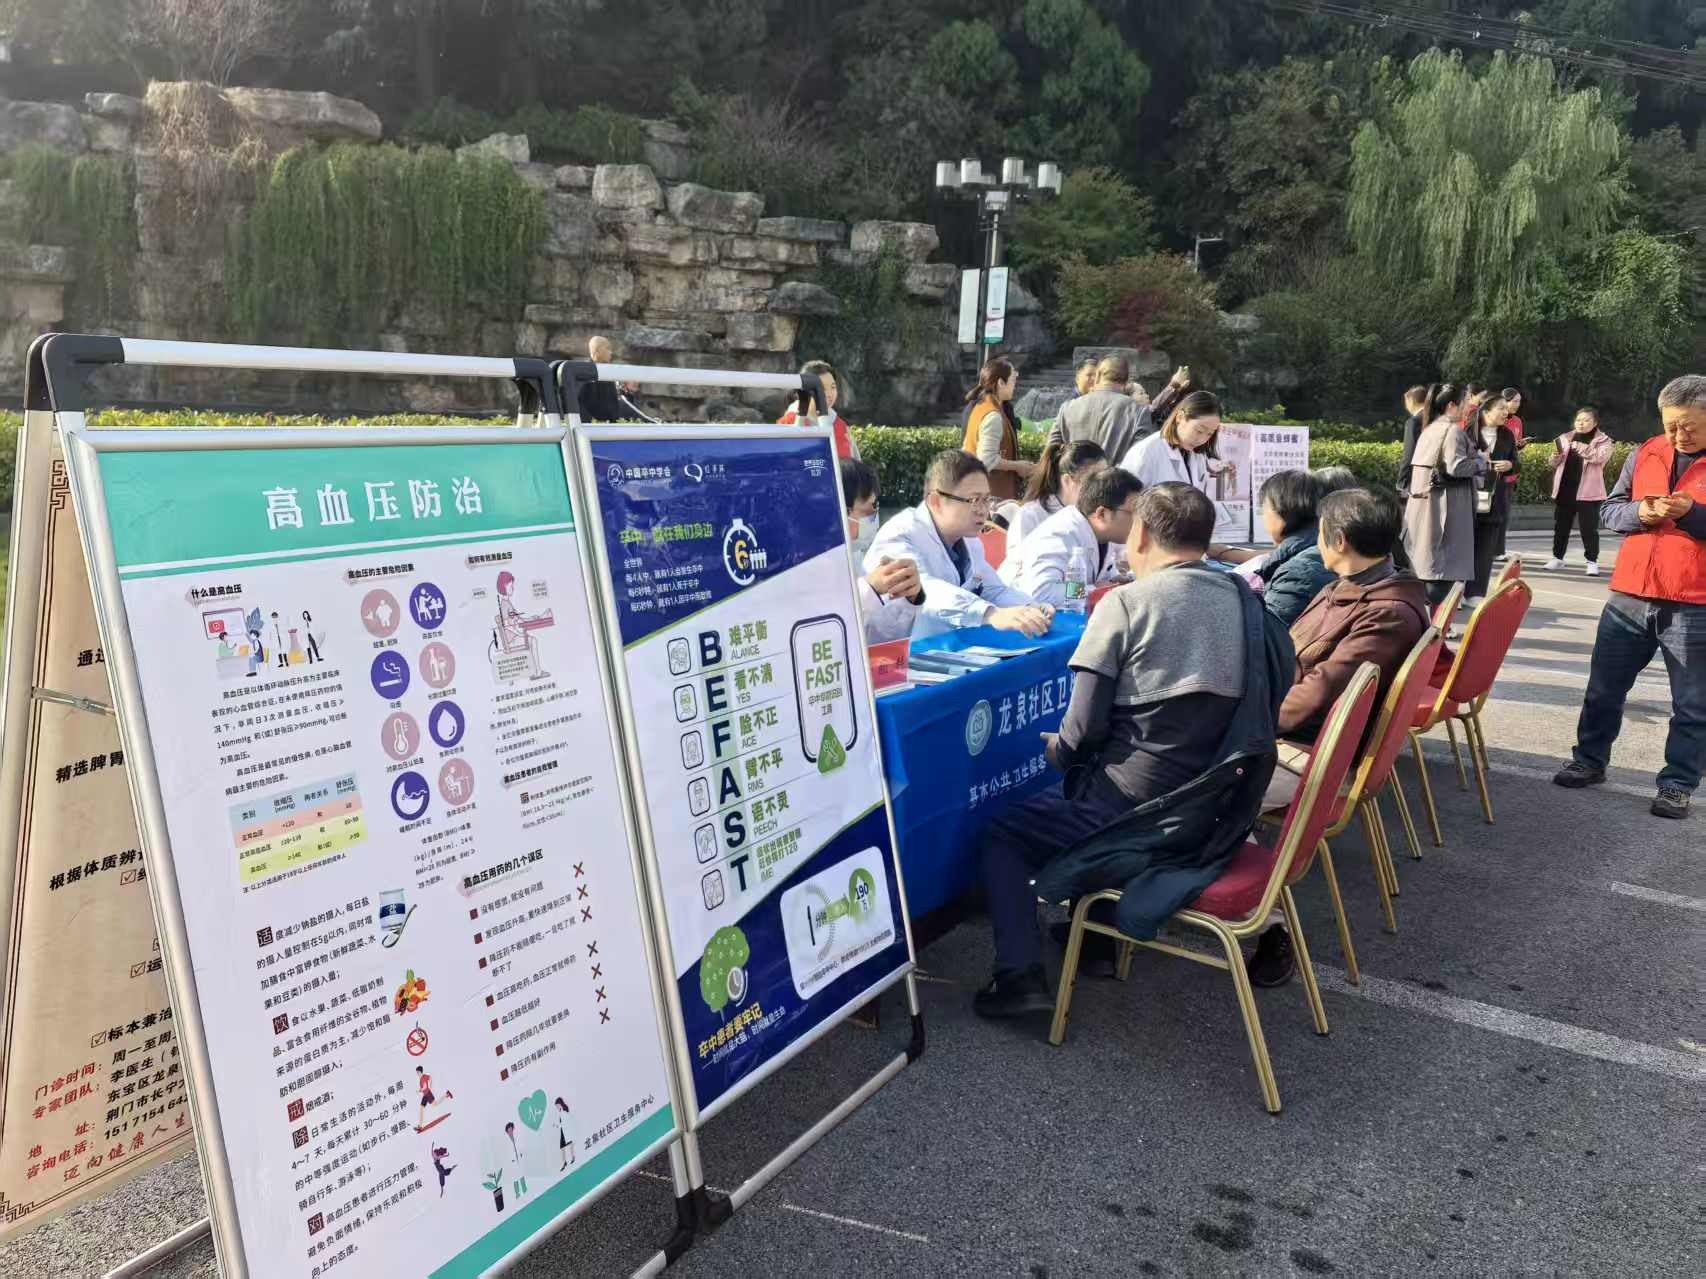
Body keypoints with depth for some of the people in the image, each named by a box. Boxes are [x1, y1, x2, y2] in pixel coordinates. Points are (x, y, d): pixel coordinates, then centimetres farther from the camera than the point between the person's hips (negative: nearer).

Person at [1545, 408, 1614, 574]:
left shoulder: (1603, 441, 2)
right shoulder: (1565, 438, 13)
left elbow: (1600, 457, -18)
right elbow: (1555, 464, 15)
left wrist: (1582, 448, -31)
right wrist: (1556, 456, -8)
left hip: (1588, 491, -4)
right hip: (1564, 489, 4)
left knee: (1589, 529, -3)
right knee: (1560, 526, 9)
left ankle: (1592, 562, 3)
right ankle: (1557, 558, 20)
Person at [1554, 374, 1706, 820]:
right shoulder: (1645, 454, 8)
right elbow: (1609, 510, 9)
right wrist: (1640, 512, -11)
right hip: (1630, 598, 4)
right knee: (1604, 689, 13)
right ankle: (1590, 761, 28)